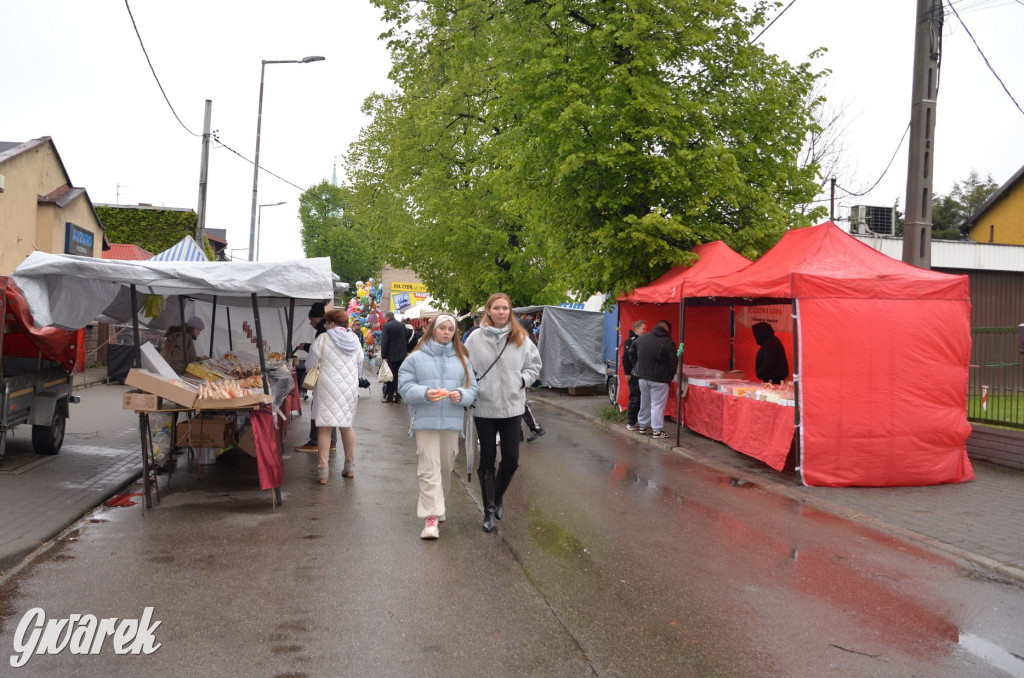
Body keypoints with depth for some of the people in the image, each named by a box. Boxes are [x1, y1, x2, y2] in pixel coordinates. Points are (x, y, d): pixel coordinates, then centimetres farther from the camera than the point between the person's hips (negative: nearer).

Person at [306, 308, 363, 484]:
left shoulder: (322, 340, -9)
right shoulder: (355, 340, 5)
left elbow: (310, 365, -4)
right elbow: (359, 365, 13)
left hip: (327, 389, -4)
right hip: (350, 389, 5)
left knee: (325, 428, -1)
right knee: (347, 425, 16)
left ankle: (323, 471, -4)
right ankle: (350, 467, 24)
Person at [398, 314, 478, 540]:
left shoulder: (461, 359, 12)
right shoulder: (416, 358, 3)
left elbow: (472, 388, 8)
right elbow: (405, 387, -2)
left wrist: (461, 395, -14)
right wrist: (424, 393, -20)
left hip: (452, 421, 4)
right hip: (425, 420, -4)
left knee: (446, 468, 13)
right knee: (429, 469, -9)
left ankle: (436, 506, 32)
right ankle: (431, 517, -11)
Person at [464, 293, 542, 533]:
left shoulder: (521, 338, 1)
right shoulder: (475, 338, -3)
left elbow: (534, 366, 9)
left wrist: (521, 381, -6)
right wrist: (472, 389, -9)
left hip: (512, 407, 1)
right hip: (484, 408, -1)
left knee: (511, 460, 4)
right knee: (487, 460, 8)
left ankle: (498, 496, 32)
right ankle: (489, 510, 21)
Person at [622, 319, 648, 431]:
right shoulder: (630, 341, -8)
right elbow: (625, 358, -10)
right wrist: (627, 373, -14)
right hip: (634, 375, -7)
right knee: (635, 398, -4)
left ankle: (638, 421, 16)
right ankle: (630, 422, 4)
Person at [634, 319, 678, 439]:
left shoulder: (642, 338, 4)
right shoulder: (668, 342, -12)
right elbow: (673, 362, -10)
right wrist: (670, 377, 2)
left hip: (643, 377, 5)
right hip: (659, 379, -5)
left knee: (645, 402, 18)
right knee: (658, 405, 0)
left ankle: (643, 425, 27)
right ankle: (657, 430, 1)